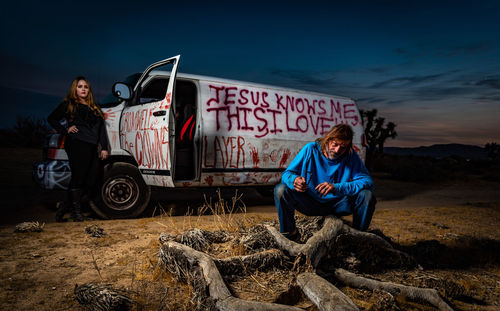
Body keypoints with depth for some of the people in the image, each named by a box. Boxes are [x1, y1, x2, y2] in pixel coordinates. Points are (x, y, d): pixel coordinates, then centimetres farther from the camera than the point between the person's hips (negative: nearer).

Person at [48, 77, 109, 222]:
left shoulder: (94, 108, 26)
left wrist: (104, 147, 12)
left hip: (92, 147, 5)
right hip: (77, 145, -5)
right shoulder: (68, 104, 13)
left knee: (91, 181, -2)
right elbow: (52, 119, 11)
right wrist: (66, 130, -2)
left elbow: (101, 129, 22)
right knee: (78, 178, -10)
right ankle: (76, 212, 0)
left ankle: (65, 207, 11)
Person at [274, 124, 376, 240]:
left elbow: (368, 182, -19)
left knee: (367, 195, -24)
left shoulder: (351, 156, -10)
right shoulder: (310, 149, -11)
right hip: (310, 203, 0)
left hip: (338, 205, 1)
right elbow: (287, 174, -8)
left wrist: (336, 188, -33)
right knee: (281, 190, -25)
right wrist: (294, 180, -35)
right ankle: (289, 232, -4)